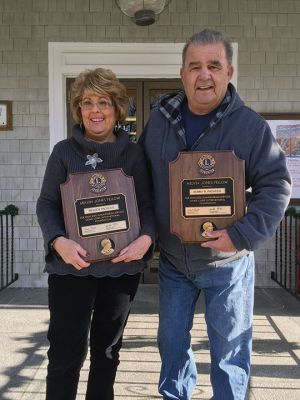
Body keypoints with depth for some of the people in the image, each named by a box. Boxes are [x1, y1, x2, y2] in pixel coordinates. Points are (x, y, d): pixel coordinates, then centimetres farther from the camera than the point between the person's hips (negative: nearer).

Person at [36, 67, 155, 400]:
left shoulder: (133, 153, 4)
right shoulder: (64, 151, 2)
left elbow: (147, 204, 1)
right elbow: (46, 203, 0)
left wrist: (146, 238, -19)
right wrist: (59, 241, -19)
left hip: (121, 265, 2)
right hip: (71, 265, -1)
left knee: (108, 348, 16)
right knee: (65, 351, -1)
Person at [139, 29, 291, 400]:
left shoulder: (250, 125, -12)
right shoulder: (159, 118, 0)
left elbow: (276, 185, -11)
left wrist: (243, 235, -21)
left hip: (226, 263, -3)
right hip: (172, 261, 4)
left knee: (229, 348, 10)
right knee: (171, 341, 17)